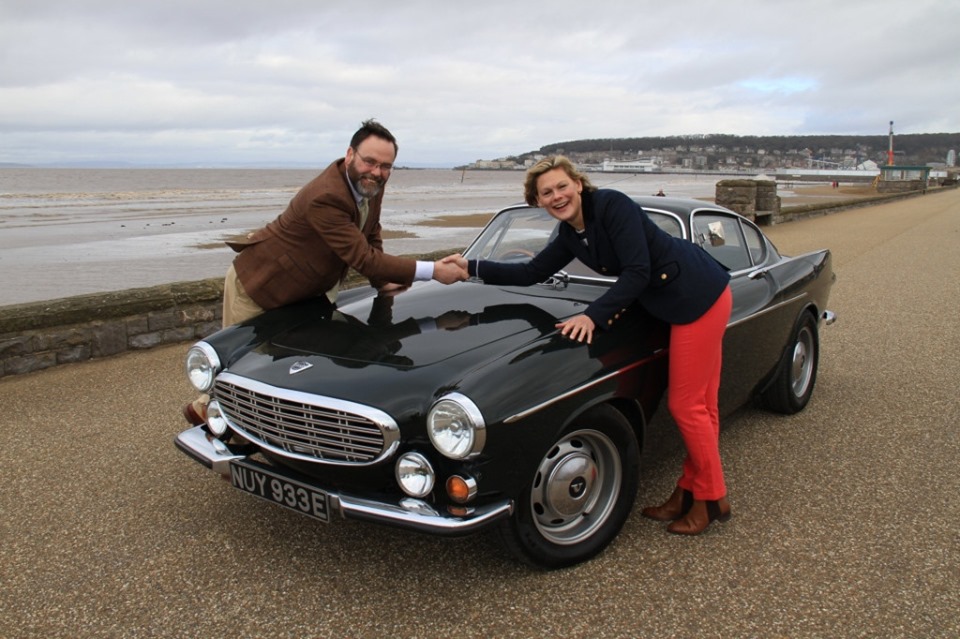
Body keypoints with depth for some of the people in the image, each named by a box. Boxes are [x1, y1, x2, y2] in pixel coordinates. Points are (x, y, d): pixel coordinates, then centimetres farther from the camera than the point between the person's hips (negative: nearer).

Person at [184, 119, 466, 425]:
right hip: (256, 285, -8)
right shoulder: (325, 198, -36)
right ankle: (205, 408, 35)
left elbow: (371, 237, 6)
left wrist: (383, 281, -7)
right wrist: (432, 271, -39)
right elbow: (362, 258, -38)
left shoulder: (370, 183, -9)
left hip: (306, 289, 8)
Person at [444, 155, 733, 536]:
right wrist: (472, 267, 7)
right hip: (674, 303, 9)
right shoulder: (570, 234, 5)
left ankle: (713, 499, 17)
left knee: (686, 405, -1)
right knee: (699, 403, 16)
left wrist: (594, 315, -28)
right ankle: (691, 491, 27)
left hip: (701, 296, -8)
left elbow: (638, 272, -25)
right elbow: (532, 273, 10)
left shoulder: (612, 205, -20)